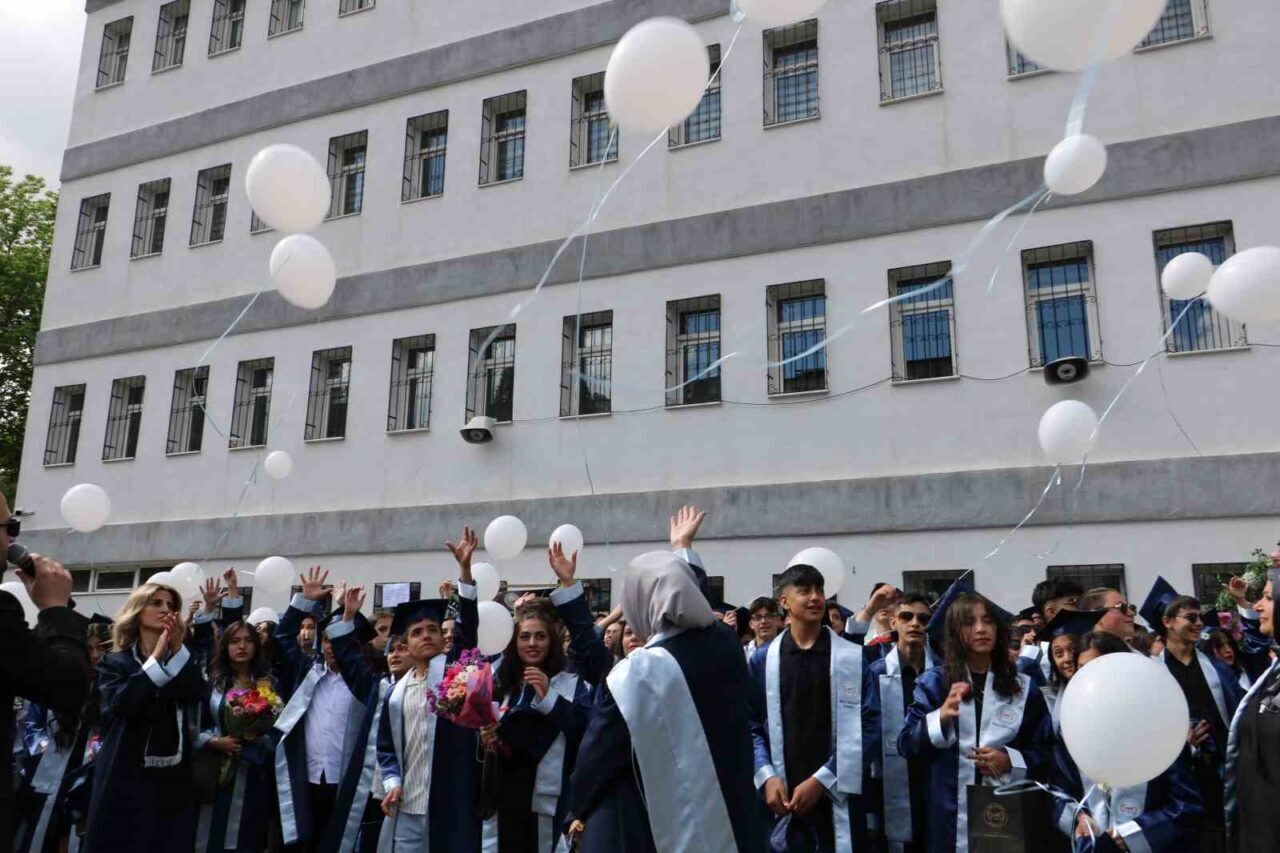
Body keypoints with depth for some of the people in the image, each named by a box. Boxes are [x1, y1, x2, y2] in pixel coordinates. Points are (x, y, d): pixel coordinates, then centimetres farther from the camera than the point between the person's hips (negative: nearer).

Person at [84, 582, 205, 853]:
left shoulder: (183, 661, 11)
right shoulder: (115, 663, 5)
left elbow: (196, 695, -7)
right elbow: (120, 703, -13)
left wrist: (178, 650, -14)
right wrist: (157, 657, -15)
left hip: (173, 778, 2)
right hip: (125, 776, -2)